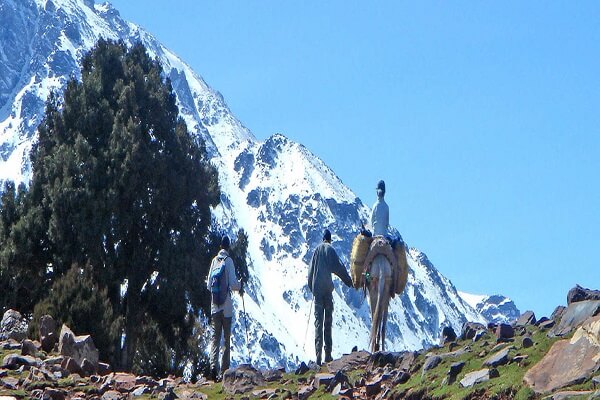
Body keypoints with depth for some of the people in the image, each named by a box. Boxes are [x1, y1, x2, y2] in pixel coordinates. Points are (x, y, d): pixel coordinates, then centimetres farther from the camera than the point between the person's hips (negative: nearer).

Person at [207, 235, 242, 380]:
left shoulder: (214, 261, 6)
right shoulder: (229, 261, -7)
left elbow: (209, 285, 11)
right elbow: (232, 283, -13)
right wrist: (240, 287, 8)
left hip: (214, 305, 3)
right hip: (226, 305, -3)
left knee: (215, 338, 2)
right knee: (227, 339, 5)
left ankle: (213, 364, -17)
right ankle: (224, 370, 4)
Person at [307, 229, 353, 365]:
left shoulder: (317, 250, 10)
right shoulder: (330, 250, 0)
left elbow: (310, 271, 14)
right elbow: (338, 268, -4)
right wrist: (349, 281, 7)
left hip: (317, 288, 2)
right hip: (327, 288, -2)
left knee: (318, 321, -1)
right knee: (328, 321, 4)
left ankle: (318, 354, -14)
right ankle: (328, 354, 3)